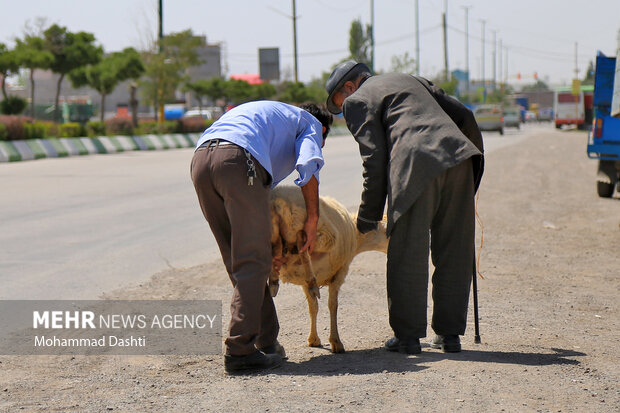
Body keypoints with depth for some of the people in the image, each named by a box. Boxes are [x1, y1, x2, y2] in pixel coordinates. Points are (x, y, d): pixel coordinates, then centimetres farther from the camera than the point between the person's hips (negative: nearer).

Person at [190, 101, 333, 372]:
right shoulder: (311, 124, 25)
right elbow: (308, 165, 0)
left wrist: (264, 247, 36)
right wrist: (312, 220, 7)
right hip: (237, 159, -7)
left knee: (240, 261, 13)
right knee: (252, 263, -3)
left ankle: (266, 342, 16)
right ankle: (240, 350, -8)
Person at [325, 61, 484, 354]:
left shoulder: (358, 101, 12)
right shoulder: (410, 80, 33)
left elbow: (374, 159, 0)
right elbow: (463, 115, 28)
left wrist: (369, 214, 7)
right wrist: (474, 157, 38)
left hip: (416, 165, -6)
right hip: (457, 158, 6)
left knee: (407, 255, 4)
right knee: (453, 252, 11)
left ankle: (408, 336, 8)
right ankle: (449, 334, 16)